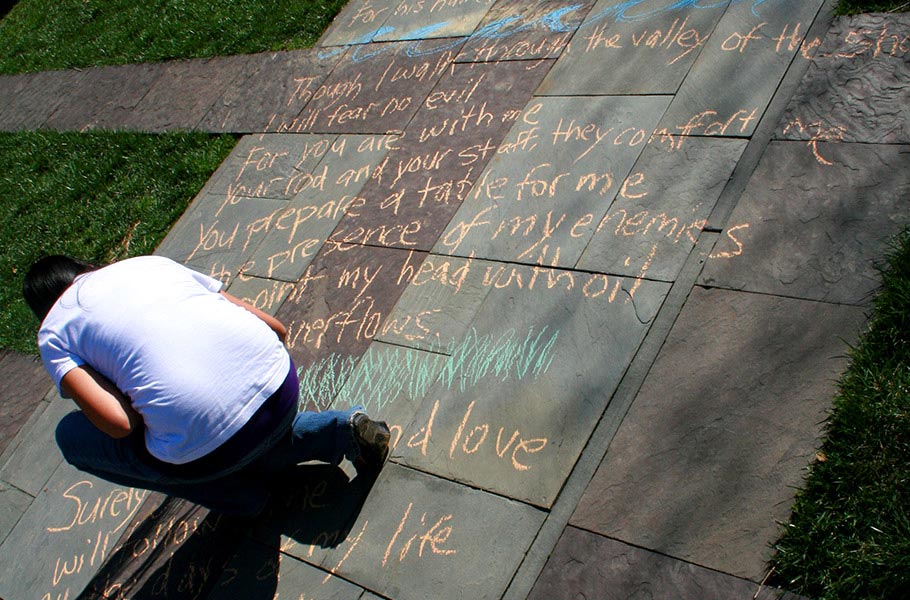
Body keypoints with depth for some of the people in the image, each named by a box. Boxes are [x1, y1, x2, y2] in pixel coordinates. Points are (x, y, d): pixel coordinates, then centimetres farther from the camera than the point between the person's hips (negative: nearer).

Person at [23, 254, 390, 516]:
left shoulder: (53, 335, 12)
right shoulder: (151, 263, 24)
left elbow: (118, 424, -7)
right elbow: (276, 327, 19)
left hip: (206, 445, -6)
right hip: (283, 387, 6)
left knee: (72, 435, 21)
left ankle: (237, 494, 18)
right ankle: (342, 430, 16)